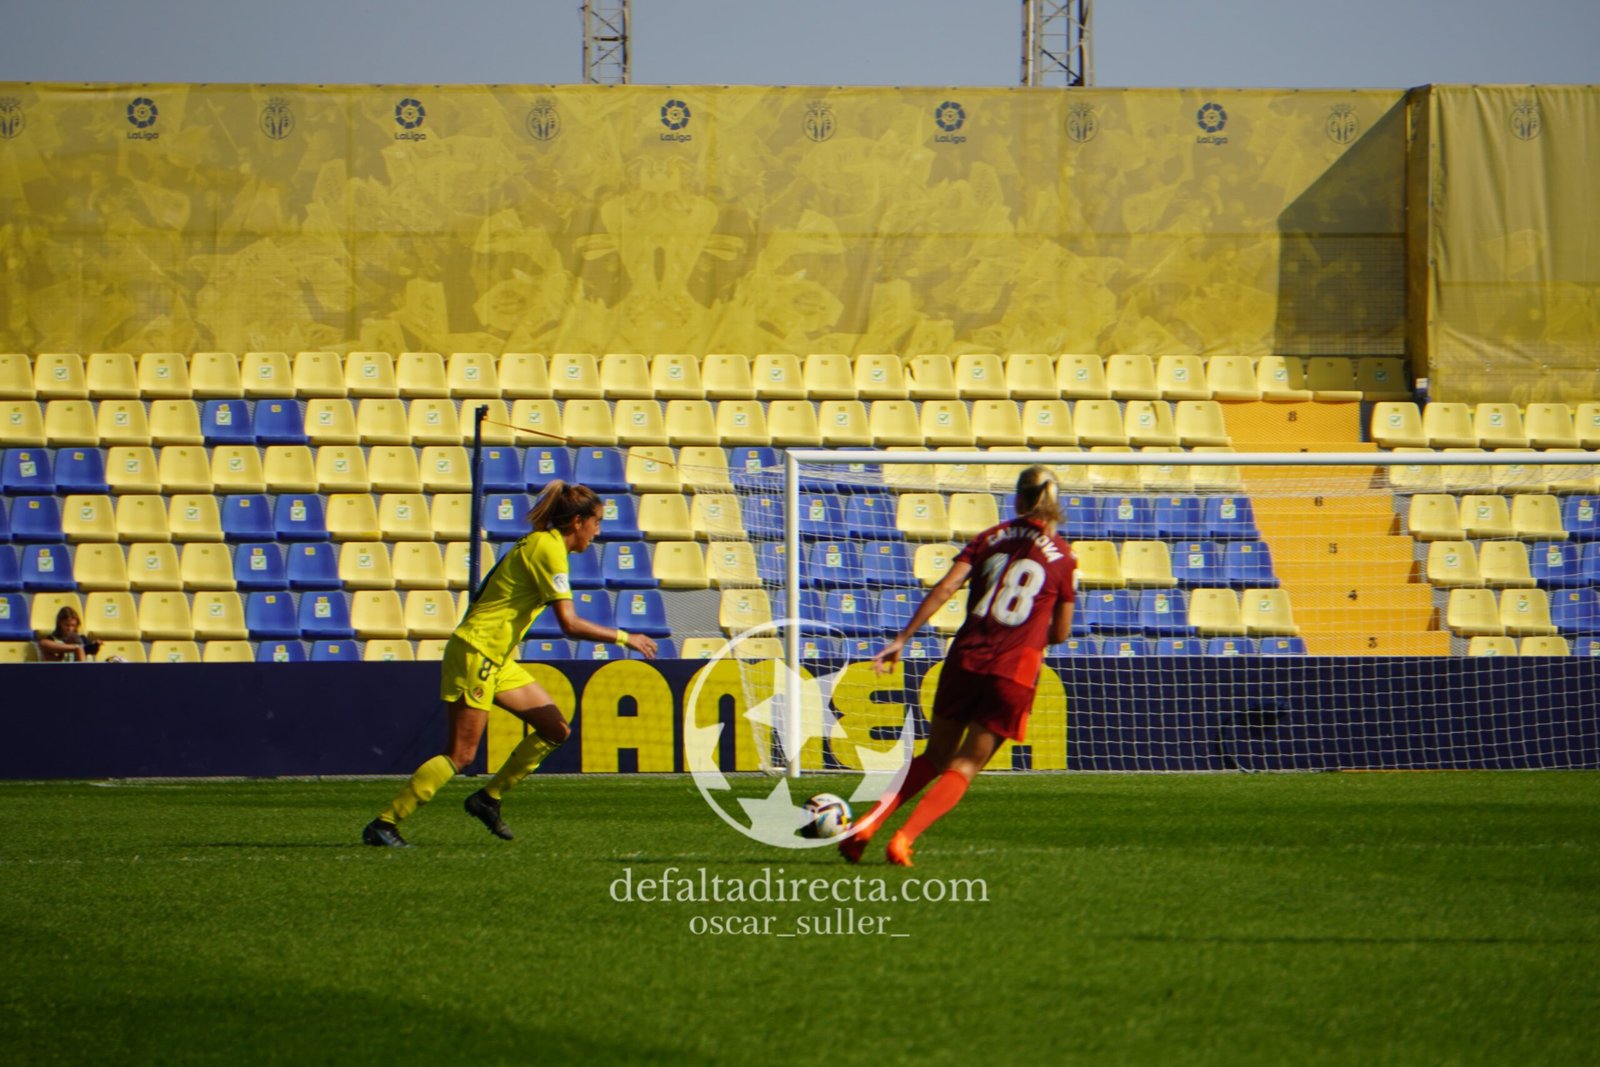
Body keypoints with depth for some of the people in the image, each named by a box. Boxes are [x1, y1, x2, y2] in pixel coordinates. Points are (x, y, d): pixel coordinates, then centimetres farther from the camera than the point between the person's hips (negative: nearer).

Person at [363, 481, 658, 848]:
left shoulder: (542, 544, 14)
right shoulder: (550, 549, -16)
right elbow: (570, 624, -21)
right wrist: (623, 638, -13)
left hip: (499, 659, 10)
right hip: (476, 653, -10)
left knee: (555, 729, 6)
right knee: (461, 755, -10)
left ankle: (488, 799, 13)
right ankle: (384, 823, -8)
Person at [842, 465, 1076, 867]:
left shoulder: (990, 539, 8)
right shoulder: (1062, 556, 5)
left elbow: (945, 588, -3)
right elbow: (1060, 633, 9)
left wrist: (902, 638, -3)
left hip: (966, 657, 2)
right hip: (1016, 669, -2)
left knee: (936, 756, 19)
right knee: (965, 767, 4)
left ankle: (868, 823, 4)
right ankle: (905, 837, -16)